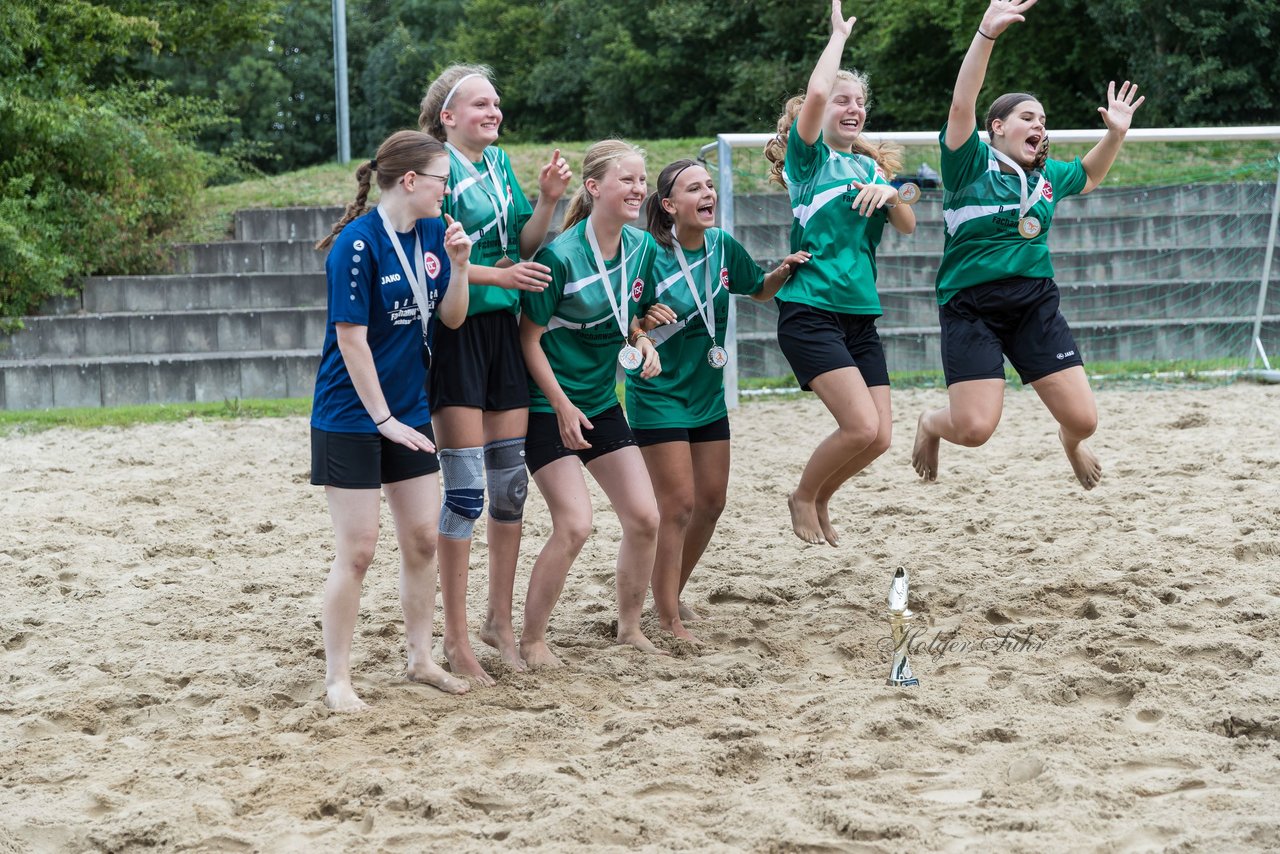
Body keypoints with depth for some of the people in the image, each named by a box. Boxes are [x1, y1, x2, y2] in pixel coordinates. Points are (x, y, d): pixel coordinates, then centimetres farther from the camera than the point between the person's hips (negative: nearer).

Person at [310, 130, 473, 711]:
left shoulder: (432, 233, 3)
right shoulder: (358, 244, -19)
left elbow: (451, 318, 7)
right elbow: (351, 339, -19)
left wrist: (458, 263, -10)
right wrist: (382, 418, -17)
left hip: (409, 413, 7)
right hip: (351, 417, -7)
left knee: (422, 538, 10)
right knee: (357, 550, -4)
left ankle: (420, 658, 24)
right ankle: (337, 678, 7)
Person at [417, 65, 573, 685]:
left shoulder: (499, 162, 12)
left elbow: (525, 245, 12)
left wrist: (547, 200, -3)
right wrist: (498, 275, -20)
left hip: (503, 330, 8)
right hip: (455, 330, -8)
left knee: (511, 482, 11)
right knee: (465, 488, -7)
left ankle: (499, 620, 23)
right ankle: (456, 639, 1)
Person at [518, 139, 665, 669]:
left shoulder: (642, 247, 0)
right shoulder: (560, 255, -20)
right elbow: (529, 337, -13)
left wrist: (642, 342, -6)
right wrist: (562, 406, -15)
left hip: (602, 402, 7)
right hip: (549, 406, -7)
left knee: (644, 518, 2)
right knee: (574, 525, -15)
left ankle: (629, 627, 21)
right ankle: (531, 640, 1)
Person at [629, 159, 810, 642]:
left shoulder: (723, 248, -3)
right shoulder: (651, 256, -19)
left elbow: (758, 291, 16)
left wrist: (783, 273, -4)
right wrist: (642, 321, -35)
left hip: (708, 396, 6)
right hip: (658, 397, -6)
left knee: (711, 502, 11)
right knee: (678, 506, -9)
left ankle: (672, 595, 30)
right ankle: (668, 620, 1)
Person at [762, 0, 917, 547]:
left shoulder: (871, 167, 18)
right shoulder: (809, 156, -2)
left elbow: (908, 226, 9)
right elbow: (816, 94, -20)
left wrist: (888, 194, -12)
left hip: (860, 315, 7)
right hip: (810, 312, -7)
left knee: (878, 437, 2)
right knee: (861, 426, -18)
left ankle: (819, 499, 27)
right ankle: (803, 498, 7)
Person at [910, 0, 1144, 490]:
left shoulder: (1048, 175, 14)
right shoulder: (971, 164, -3)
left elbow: (1089, 177, 36)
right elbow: (961, 106, -20)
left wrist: (1116, 134, 19)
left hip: (1035, 303, 5)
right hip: (970, 305, -5)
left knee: (1083, 420, -3)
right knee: (974, 428, -18)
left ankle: (1070, 441, 36)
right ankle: (930, 425, 19)